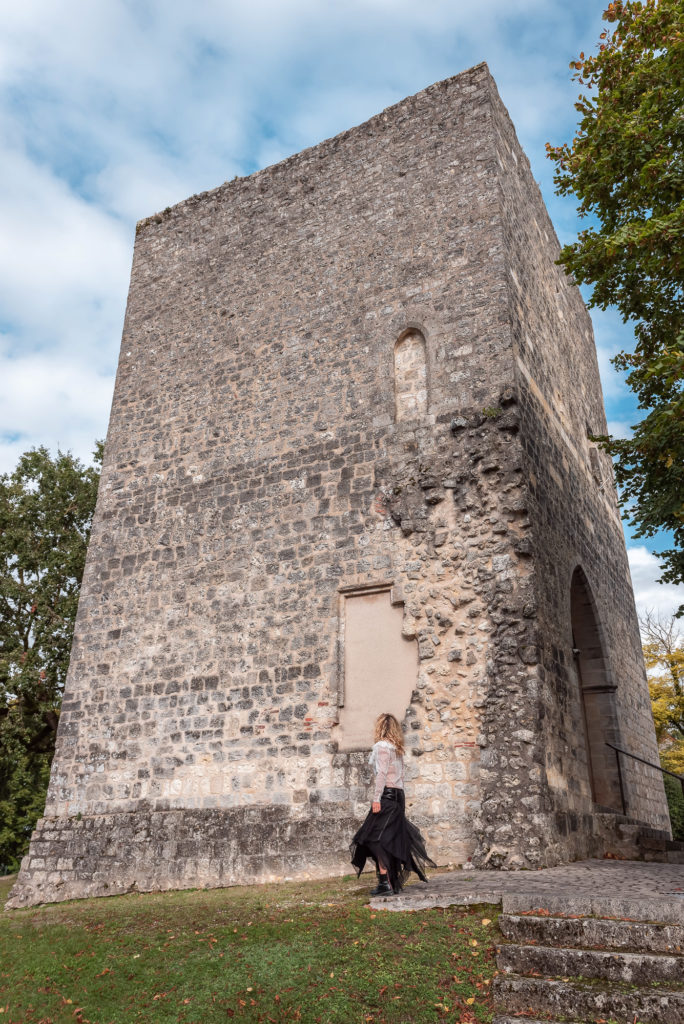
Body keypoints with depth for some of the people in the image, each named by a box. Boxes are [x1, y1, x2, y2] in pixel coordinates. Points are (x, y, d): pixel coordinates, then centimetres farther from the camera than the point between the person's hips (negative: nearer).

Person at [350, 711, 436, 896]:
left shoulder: (382, 746, -8)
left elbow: (382, 773, -15)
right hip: (398, 795, 9)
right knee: (393, 838, 12)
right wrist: (399, 797, 21)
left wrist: (376, 798, -17)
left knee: (377, 838, -6)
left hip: (387, 795, -9)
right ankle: (394, 881, 16)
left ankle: (385, 883, -9)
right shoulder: (397, 748, 17)